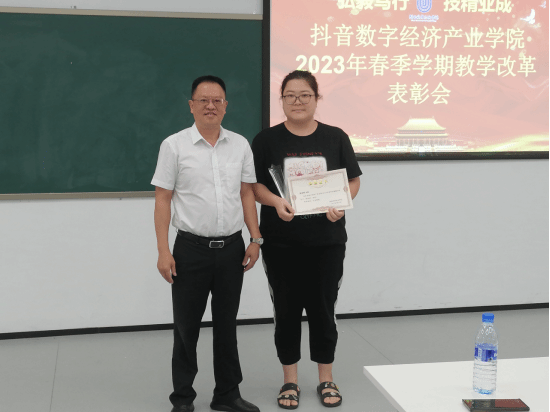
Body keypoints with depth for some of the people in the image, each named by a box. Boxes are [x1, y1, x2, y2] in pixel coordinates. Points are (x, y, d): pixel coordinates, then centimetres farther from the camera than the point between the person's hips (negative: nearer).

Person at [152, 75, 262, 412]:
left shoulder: (240, 145, 6)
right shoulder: (174, 145, -3)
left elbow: (247, 194, 9)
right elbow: (162, 199, -4)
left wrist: (256, 239, 1)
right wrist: (163, 252, -10)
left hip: (232, 247, 3)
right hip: (192, 248, -3)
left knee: (227, 324, 12)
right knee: (187, 326, 6)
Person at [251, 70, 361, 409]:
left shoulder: (335, 138, 2)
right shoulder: (267, 140, 0)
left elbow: (353, 181, 5)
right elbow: (254, 185, 0)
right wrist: (276, 202, -19)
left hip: (327, 240, 1)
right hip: (281, 241, 0)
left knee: (323, 308, 9)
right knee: (287, 309, 8)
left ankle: (326, 378, 25)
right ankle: (290, 380, 23)